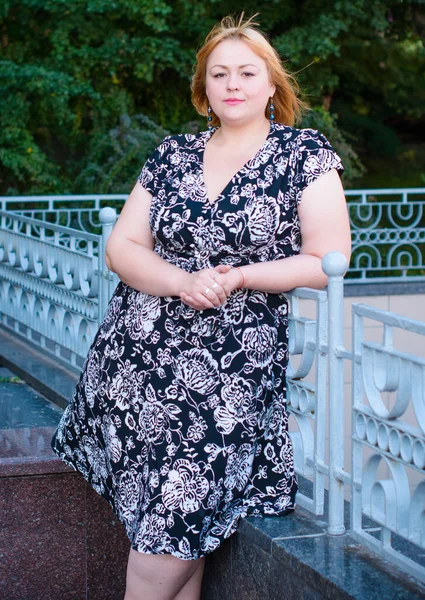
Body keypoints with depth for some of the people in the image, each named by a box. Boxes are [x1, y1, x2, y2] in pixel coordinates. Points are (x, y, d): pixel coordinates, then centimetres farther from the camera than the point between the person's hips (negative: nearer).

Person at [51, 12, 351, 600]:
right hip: (139, 354, 3)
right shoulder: (172, 154, 12)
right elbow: (121, 247, 8)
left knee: (174, 519, -11)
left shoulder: (305, 154, 2)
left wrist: (238, 277, -13)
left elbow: (331, 262, -4)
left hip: (233, 364, -3)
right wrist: (185, 282, -11)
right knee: (178, 528, 0)